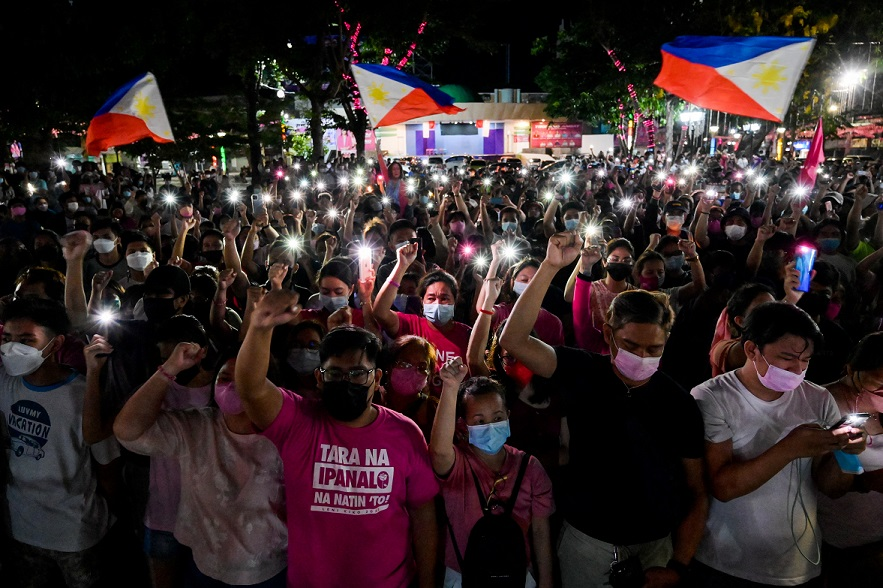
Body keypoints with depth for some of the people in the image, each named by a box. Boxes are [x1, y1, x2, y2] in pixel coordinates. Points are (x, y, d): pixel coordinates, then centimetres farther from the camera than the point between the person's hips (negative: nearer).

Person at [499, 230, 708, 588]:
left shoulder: (679, 403, -10)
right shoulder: (583, 373, -12)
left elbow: (696, 492, -3)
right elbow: (513, 339, -25)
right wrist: (550, 267, -31)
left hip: (657, 542, 1)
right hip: (586, 538, 0)